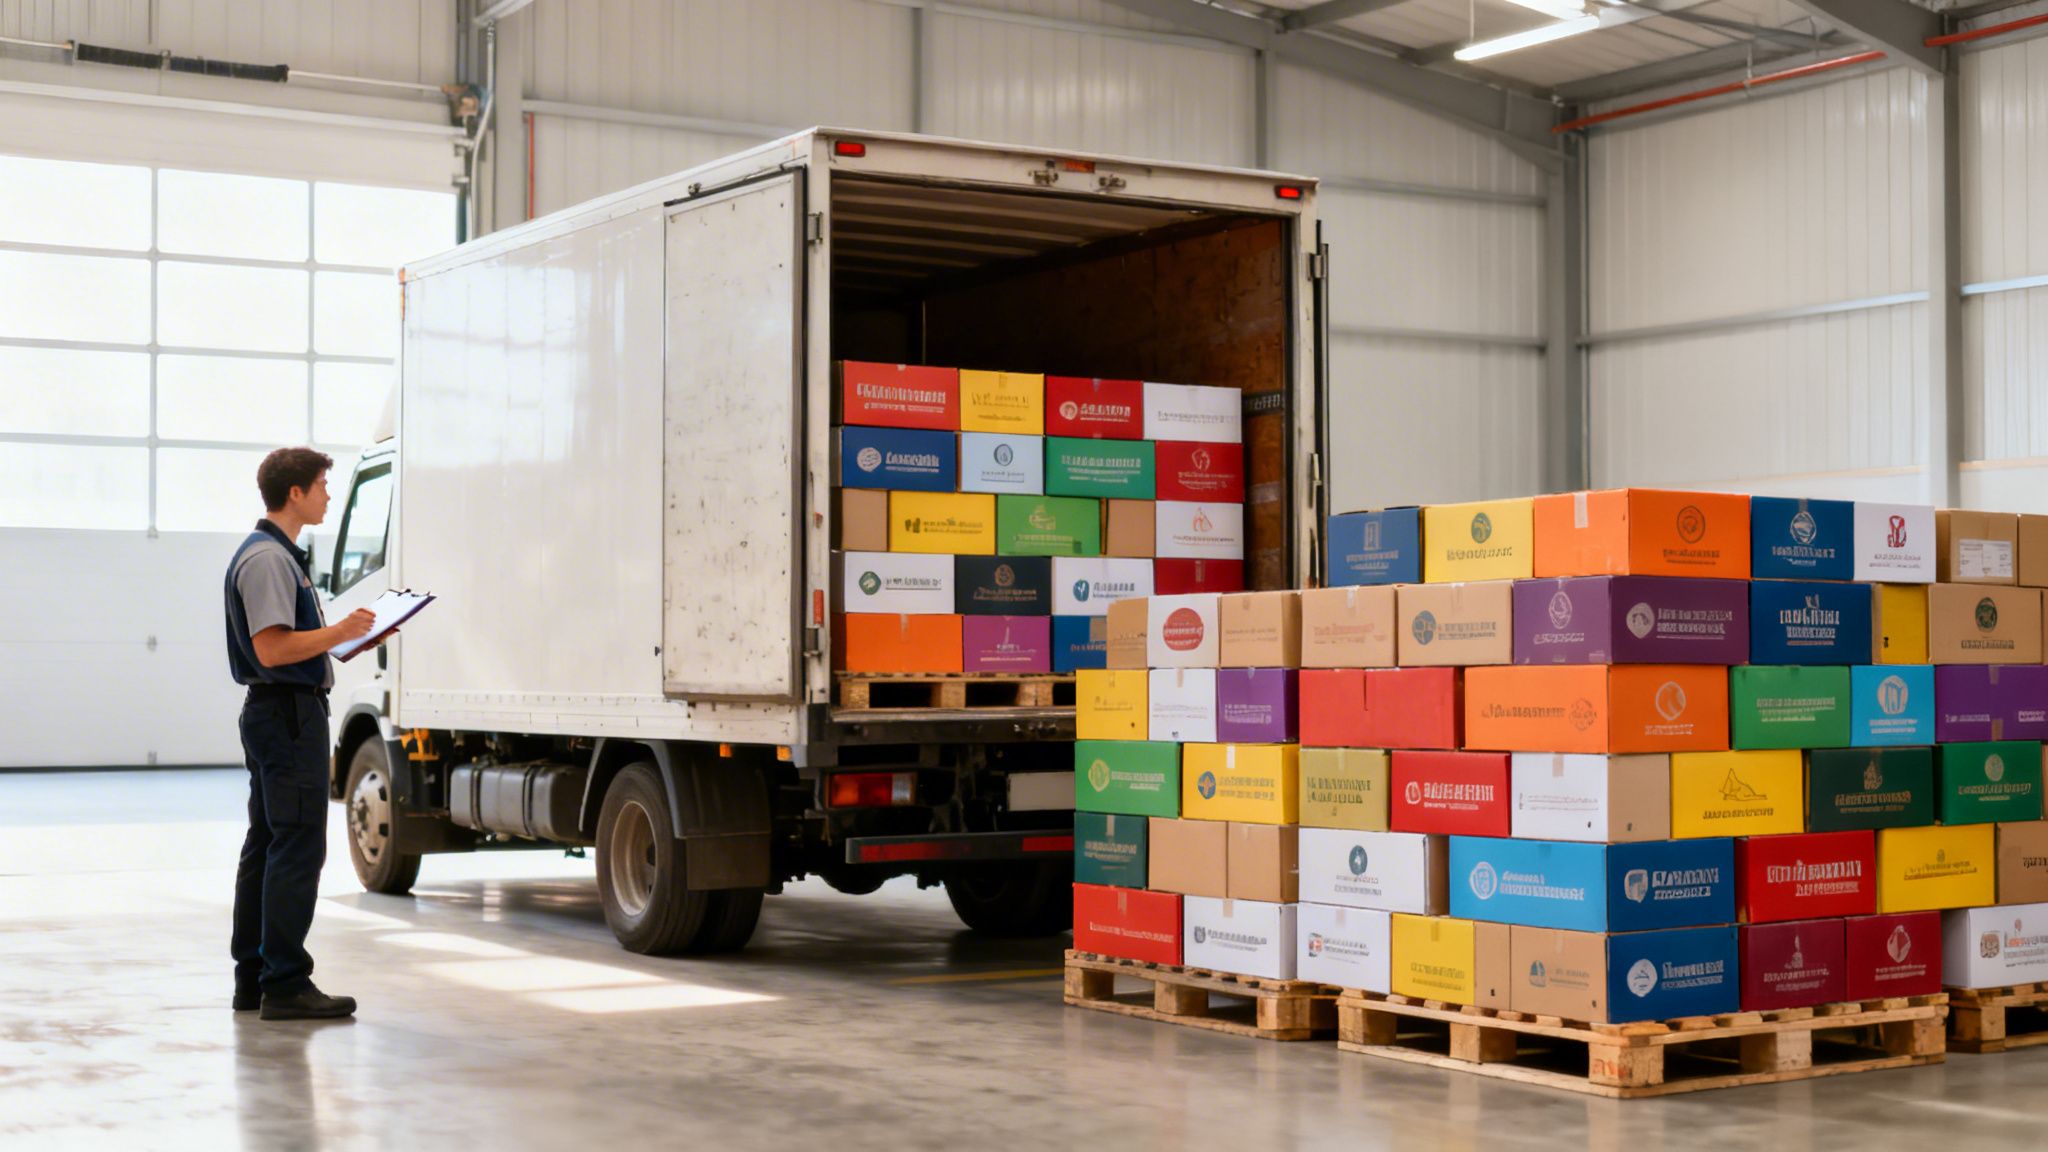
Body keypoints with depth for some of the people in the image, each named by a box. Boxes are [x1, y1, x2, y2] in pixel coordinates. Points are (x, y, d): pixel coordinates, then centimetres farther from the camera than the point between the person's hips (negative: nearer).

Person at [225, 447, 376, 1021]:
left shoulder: (279, 555, 18)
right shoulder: (268, 558, -16)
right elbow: (271, 649, -22)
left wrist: (351, 632, 16)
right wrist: (341, 632, -19)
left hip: (273, 714, 11)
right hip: (289, 712, -11)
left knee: (266, 844, 13)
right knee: (298, 847, -10)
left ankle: (252, 976, 19)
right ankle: (285, 985, -10)